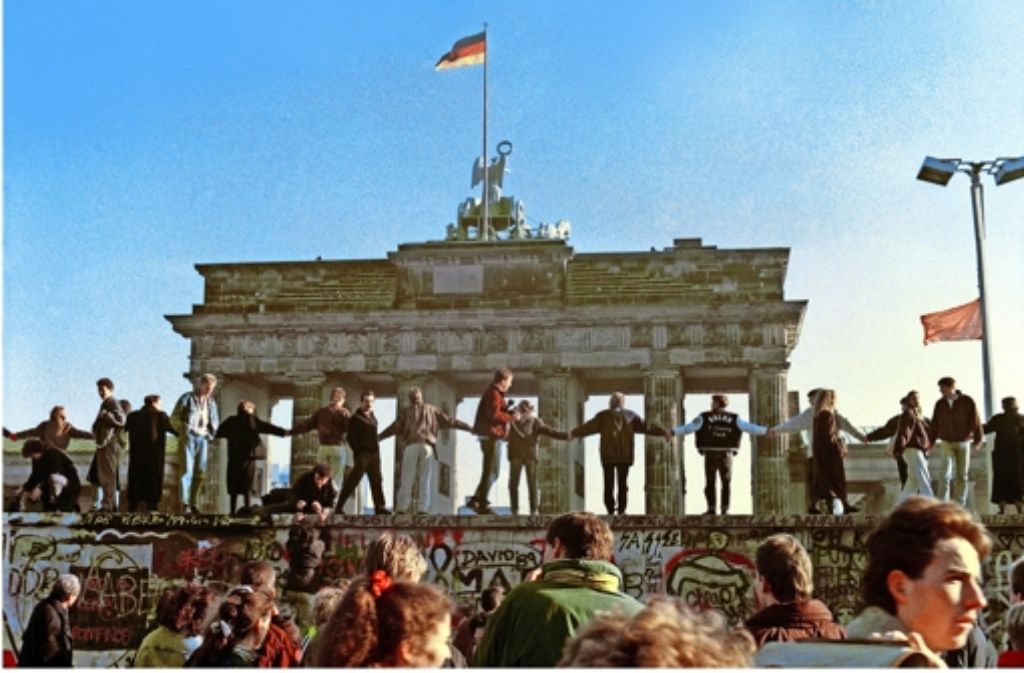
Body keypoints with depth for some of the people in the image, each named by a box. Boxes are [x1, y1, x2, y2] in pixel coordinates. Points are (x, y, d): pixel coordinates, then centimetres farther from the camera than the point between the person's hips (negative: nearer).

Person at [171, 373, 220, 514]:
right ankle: (185, 504, -10)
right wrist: (183, 431, -3)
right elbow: (174, 417, 3)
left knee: (200, 473, 3)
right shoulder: (187, 398, 0)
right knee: (187, 471, -9)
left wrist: (211, 434, 10)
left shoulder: (211, 402, 14)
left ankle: (194, 504, 9)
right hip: (188, 438, -5)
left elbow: (215, 421, 24)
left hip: (203, 439, 5)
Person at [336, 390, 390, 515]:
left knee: (377, 481, 8)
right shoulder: (355, 418, -5)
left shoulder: (373, 417, 16)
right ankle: (339, 507, -3)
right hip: (362, 454, -7)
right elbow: (351, 438, -10)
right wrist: (358, 452, -14)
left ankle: (379, 507, 12)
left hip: (374, 454, 7)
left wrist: (377, 450, 10)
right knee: (352, 481, -7)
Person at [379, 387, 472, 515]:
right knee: (426, 479, 2)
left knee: (407, 479, 1)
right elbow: (450, 421, 17)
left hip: (411, 446, 0)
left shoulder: (405, 411, 16)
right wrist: (469, 427, 21)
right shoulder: (432, 410, 19)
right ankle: (423, 508, -7)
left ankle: (401, 508, -5)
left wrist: (378, 437, 17)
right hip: (428, 447, 0)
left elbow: (394, 428, 10)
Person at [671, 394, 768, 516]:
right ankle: (725, 509, 4)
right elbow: (749, 427, 5)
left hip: (710, 455, -2)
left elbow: (688, 427, -11)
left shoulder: (704, 417, -3)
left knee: (710, 483, 5)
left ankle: (711, 509, -1)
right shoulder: (734, 418, 4)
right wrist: (766, 431, 12)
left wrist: (673, 431, -14)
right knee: (726, 483, 10)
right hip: (726, 455, 2)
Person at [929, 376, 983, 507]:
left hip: (963, 442, -1)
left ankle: (960, 504, 14)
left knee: (962, 475, 6)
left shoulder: (967, 402, -7)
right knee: (946, 474, -11)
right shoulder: (940, 404, 1)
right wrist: (931, 442, 4)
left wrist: (978, 441, -12)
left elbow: (976, 421, -6)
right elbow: (935, 424, 6)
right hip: (946, 443, 1)